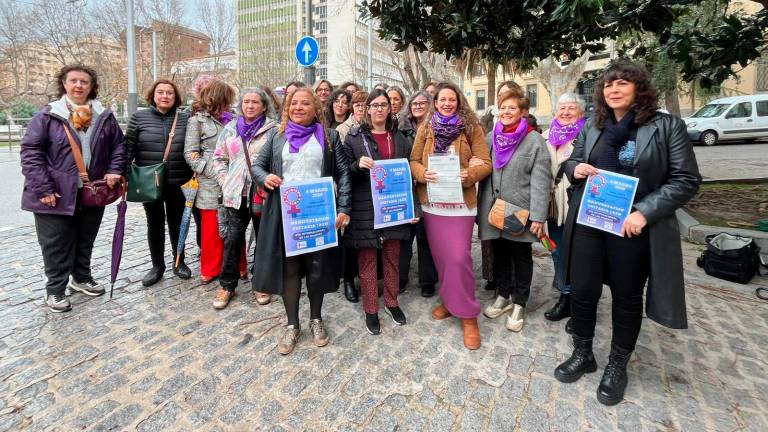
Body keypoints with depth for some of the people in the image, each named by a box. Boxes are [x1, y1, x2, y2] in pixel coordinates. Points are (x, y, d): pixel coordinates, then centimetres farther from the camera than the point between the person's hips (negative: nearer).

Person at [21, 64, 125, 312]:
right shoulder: (47, 116, -5)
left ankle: (81, 278, 35)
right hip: (57, 195, -3)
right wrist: (43, 188, -15)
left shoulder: (104, 116, 6)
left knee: (85, 241, 17)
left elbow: (118, 144, 13)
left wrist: (114, 170, -4)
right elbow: (31, 152, -7)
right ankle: (55, 290, 18)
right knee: (56, 245, 4)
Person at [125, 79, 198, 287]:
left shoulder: (185, 119, 1)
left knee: (176, 222, 11)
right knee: (154, 223, 11)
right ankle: (157, 265, 26)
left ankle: (179, 262, 28)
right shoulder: (139, 117, 0)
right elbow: (128, 148, 1)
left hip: (178, 182, 0)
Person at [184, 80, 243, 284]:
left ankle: (238, 266, 22)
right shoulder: (197, 120, 1)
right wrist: (215, 173, -13)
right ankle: (211, 269, 20)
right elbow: (190, 154, -5)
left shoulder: (229, 119, 14)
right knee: (212, 229, 5)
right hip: (212, 185, -4)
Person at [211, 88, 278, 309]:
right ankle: (227, 285, 20)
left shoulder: (273, 130, -3)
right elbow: (219, 158, 16)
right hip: (236, 194, 3)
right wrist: (225, 181, 5)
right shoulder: (230, 129, 11)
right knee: (232, 240, 6)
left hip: (263, 195, -3)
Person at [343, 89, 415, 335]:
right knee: (367, 259, 4)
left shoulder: (399, 138, 11)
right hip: (365, 207, -3)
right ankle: (370, 309, 19)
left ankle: (392, 302, 30)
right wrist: (358, 165, -21)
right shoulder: (354, 137, 1)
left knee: (392, 256, 11)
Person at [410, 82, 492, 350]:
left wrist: (469, 175, -22)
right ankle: (449, 300, 31)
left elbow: (485, 163, -3)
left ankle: (467, 314, 7)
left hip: (460, 201, -3)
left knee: (459, 257, -8)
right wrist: (423, 174, -15)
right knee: (440, 255, 11)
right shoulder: (426, 128, 8)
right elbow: (414, 161, 6)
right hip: (432, 201, 3)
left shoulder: (471, 127, 1)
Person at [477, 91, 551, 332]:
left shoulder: (534, 140, -6)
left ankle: (519, 304, 24)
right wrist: (481, 208, 8)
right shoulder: (491, 137, 8)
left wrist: (538, 216, -16)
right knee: (499, 254, 15)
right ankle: (503, 296, 33)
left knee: (521, 258, 9)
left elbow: (540, 181, -11)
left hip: (520, 212, -4)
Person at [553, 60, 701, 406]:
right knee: (582, 290, 7)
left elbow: (686, 180, -6)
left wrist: (644, 213, -18)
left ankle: (617, 366, 30)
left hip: (633, 228, -3)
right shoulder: (591, 127, 10)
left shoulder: (667, 126, -4)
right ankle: (582, 355, 29)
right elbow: (572, 163, 19)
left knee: (627, 297, 10)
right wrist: (575, 169, -7)